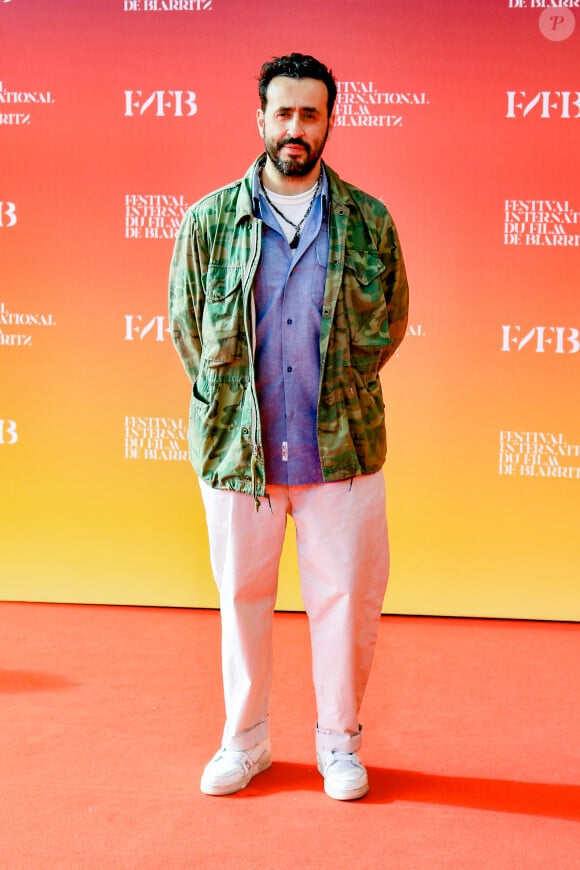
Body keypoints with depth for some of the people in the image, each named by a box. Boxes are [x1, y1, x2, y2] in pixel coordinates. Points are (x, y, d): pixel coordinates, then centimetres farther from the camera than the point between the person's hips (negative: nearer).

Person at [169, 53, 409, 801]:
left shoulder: (370, 222, 1)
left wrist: (339, 393, 7)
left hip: (342, 448, 0)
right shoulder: (208, 221, 0)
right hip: (236, 446, 1)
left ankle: (339, 739, 26)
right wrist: (226, 402, 7)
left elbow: (390, 323, 10)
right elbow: (185, 327, 7)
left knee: (346, 594, 6)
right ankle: (245, 739, 29)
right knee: (242, 595, 11)